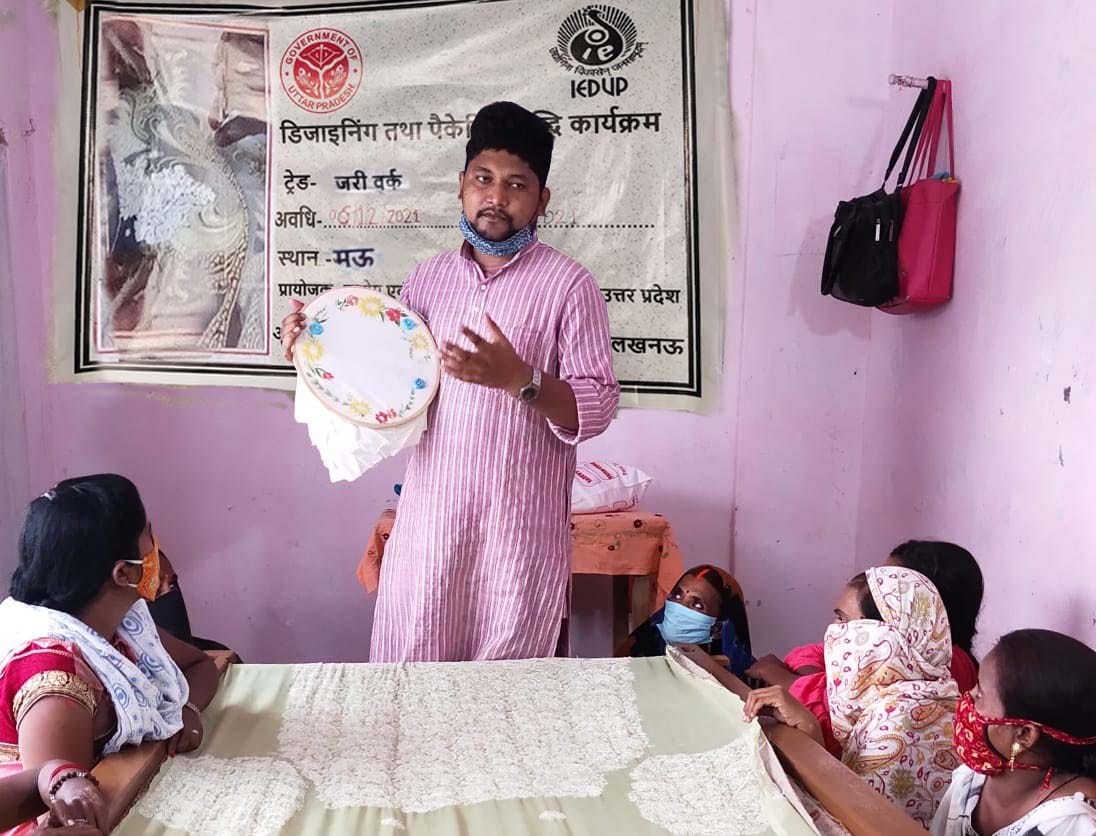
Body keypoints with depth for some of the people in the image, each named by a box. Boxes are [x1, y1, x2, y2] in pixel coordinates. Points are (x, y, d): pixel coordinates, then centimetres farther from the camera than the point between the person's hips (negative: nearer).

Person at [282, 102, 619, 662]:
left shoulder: (568, 285, -5)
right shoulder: (426, 279, 11)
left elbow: (598, 407, -11)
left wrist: (519, 378, -26)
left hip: (519, 528, -4)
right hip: (428, 516, 4)